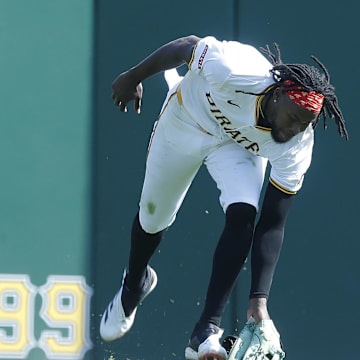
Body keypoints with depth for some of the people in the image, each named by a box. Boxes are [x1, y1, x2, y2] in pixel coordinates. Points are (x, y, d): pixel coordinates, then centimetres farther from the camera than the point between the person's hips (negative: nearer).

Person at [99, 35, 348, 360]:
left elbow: (272, 225, -27)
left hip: (239, 145, 0)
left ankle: (207, 331, -22)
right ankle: (134, 284, 48)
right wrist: (133, 77, -8)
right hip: (186, 120, 0)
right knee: (153, 219, 13)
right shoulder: (234, 69, -43)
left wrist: (259, 302, -32)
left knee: (242, 215, -27)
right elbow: (186, 46, -23)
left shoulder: (297, 148, -32)